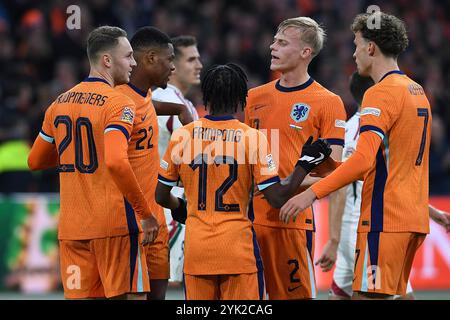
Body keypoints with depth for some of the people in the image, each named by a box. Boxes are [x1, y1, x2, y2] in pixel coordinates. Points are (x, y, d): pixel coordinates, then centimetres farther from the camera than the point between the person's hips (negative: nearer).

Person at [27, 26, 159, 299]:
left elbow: (35, 162, 21)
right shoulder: (119, 104, -10)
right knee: (131, 294, -2)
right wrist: (146, 214, -18)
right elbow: (116, 163, -25)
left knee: (80, 296, 7)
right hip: (116, 225, -6)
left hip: (71, 227, 6)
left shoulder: (60, 103, 12)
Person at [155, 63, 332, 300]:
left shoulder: (181, 136, 1)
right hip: (238, 249, -3)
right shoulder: (252, 138, -7)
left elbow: (161, 196, 8)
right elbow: (278, 198, -8)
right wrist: (306, 163, 3)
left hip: (196, 249, 3)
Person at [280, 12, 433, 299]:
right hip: (414, 219, 9)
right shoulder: (417, 92, 17)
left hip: (384, 218, -9)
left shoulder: (381, 93, -11)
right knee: (389, 295, 12)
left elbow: (363, 160, -22)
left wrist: (312, 193, -19)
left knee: (368, 295, -10)